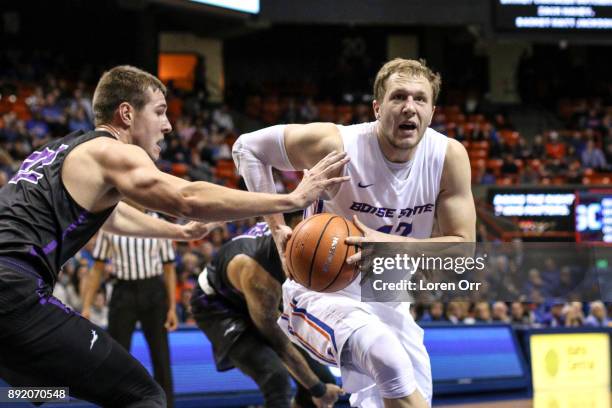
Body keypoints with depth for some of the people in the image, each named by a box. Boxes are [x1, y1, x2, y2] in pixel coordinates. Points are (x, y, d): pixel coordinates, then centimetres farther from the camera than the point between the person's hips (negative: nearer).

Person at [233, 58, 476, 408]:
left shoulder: (449, 156, -12)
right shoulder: (336, 144, -22)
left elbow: (463, 246, -11)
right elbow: (248, 147, -9)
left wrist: (392, 246, -27)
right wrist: (277, 228, -16)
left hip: (388, 303, 5)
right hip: (323, 294, -5)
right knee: (388, 359, -35)